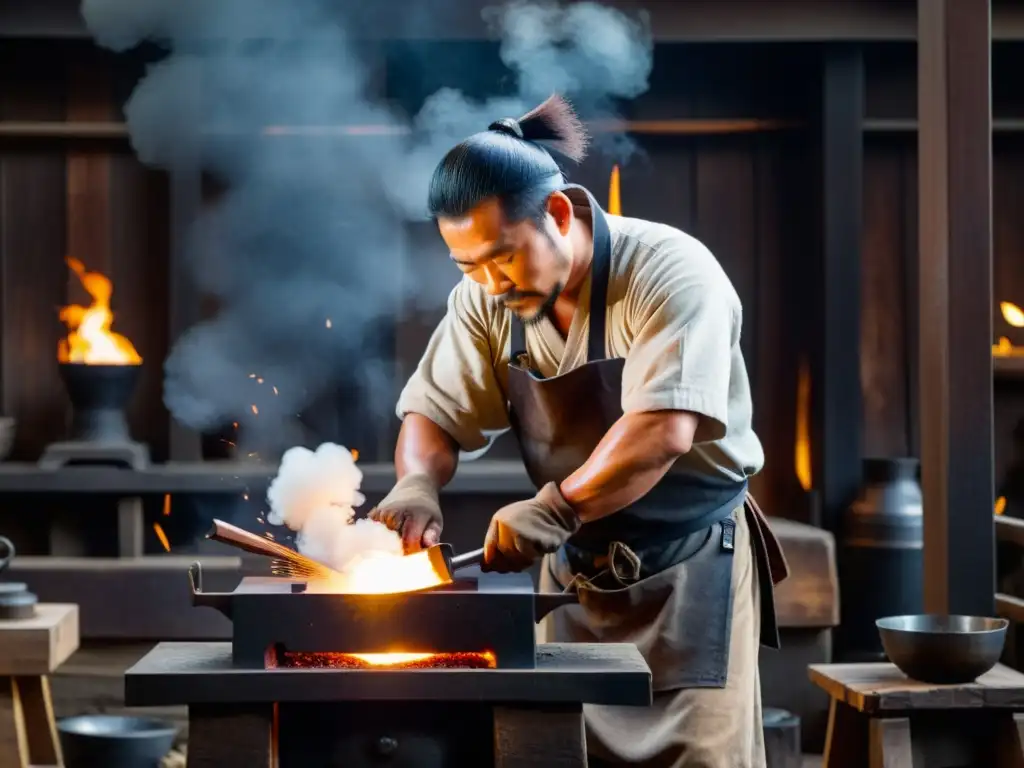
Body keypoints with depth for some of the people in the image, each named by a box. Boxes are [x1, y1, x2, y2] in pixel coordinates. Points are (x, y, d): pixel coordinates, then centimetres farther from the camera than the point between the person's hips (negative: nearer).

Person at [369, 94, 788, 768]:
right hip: (575, 573, 5)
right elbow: (436, 412, 4)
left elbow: (664, 431, -31)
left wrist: (557, 507, -36)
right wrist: (418, 483, -16)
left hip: (690, 570, -5)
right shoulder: (487, 300, -1)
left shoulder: (670, 274, -20)